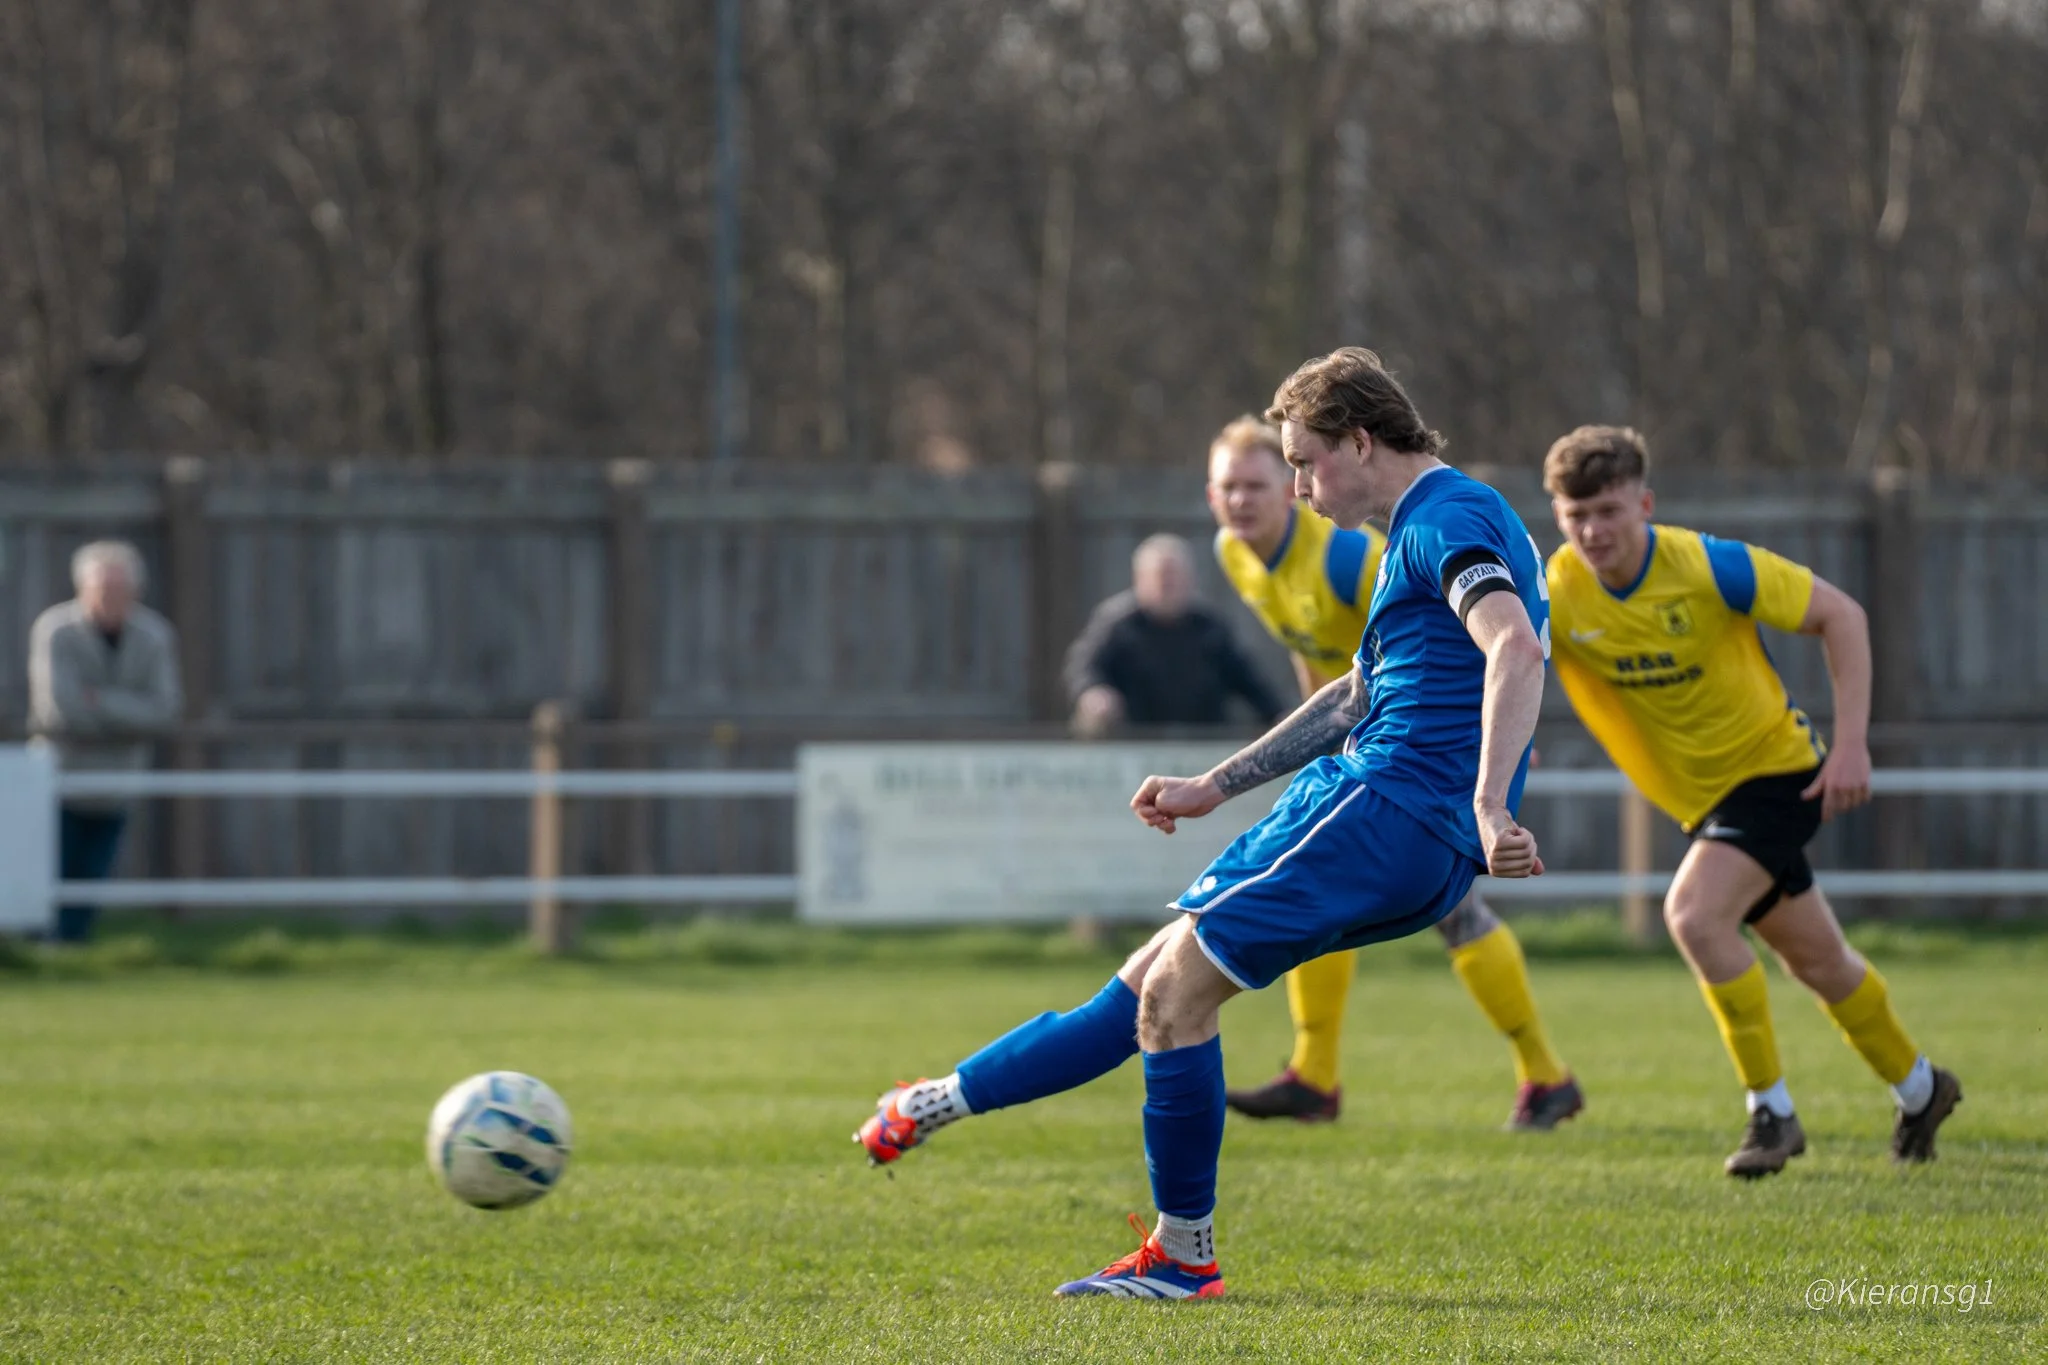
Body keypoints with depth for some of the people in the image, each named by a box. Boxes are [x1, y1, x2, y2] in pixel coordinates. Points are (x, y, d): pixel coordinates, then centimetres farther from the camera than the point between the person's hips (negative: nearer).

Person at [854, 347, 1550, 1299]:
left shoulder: (1447, 518, -11)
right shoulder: (1424, 527, 23)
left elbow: (1515, 647, -28)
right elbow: (1360, 696, 34)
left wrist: (1489, 807, -38)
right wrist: (1215, 787, 35)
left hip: (1393, 804, -10)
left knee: (1174, 989, -9)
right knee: (1160, 977, 14)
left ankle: (1182, 1256, -3)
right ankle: (945, 1103, 20)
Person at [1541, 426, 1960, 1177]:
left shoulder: (1709, 567, -23)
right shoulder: (1557, 596, -15)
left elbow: (1840, 615, -14)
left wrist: (1851, 743, -19)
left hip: (1777, 770, -5)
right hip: (1699, 796, 5)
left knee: (1693, 913, -27)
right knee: (1816, 959, 16)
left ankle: (1772, 1109, -14)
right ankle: (1918, 1087, 41)